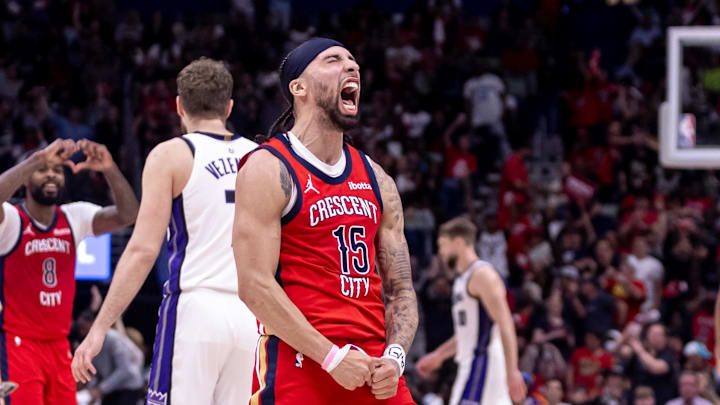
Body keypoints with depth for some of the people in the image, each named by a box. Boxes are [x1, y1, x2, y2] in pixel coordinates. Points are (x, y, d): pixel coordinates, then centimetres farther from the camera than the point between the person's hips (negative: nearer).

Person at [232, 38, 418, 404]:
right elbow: (255, 286, -12)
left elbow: (400, 289, 17)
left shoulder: (376, 180, 16)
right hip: (299, 366, -6)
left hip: (375, 371, 6)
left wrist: (394, 358, -3)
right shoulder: (268, 170, -4)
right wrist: (332, 357, -16)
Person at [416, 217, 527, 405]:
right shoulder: (463, 278, 19)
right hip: (471, 364, 10)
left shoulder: (482, 275, -12)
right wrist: (438, 355, 28)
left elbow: (505, 326, -20)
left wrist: (512, 371, -26)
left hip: (484, 362, -10)